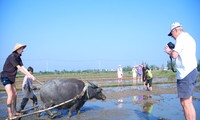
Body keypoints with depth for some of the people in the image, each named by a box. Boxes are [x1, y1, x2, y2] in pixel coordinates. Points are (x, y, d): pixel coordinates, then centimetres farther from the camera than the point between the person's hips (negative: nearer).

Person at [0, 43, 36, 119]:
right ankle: (10, 115, -10)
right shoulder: (12, 57, -21)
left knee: (15, 95, 10)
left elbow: (23, 68, -2)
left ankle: (14, 112, 21)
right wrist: (28, 75, -18)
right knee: (10, 95, -16)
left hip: (11, 78, 9)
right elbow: (19, 68, -22)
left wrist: (30, 75, -12)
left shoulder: (18, 58, 6)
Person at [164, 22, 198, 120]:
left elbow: (174, 55, -16)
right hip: (192, 72, 10)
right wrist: (172, 51, 19)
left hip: (185, 74, -10)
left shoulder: (181, 37, -7)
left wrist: (168, 51, 3)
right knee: (188, 102, 12)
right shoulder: (190, 38, 21)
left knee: (185, 103, -7)